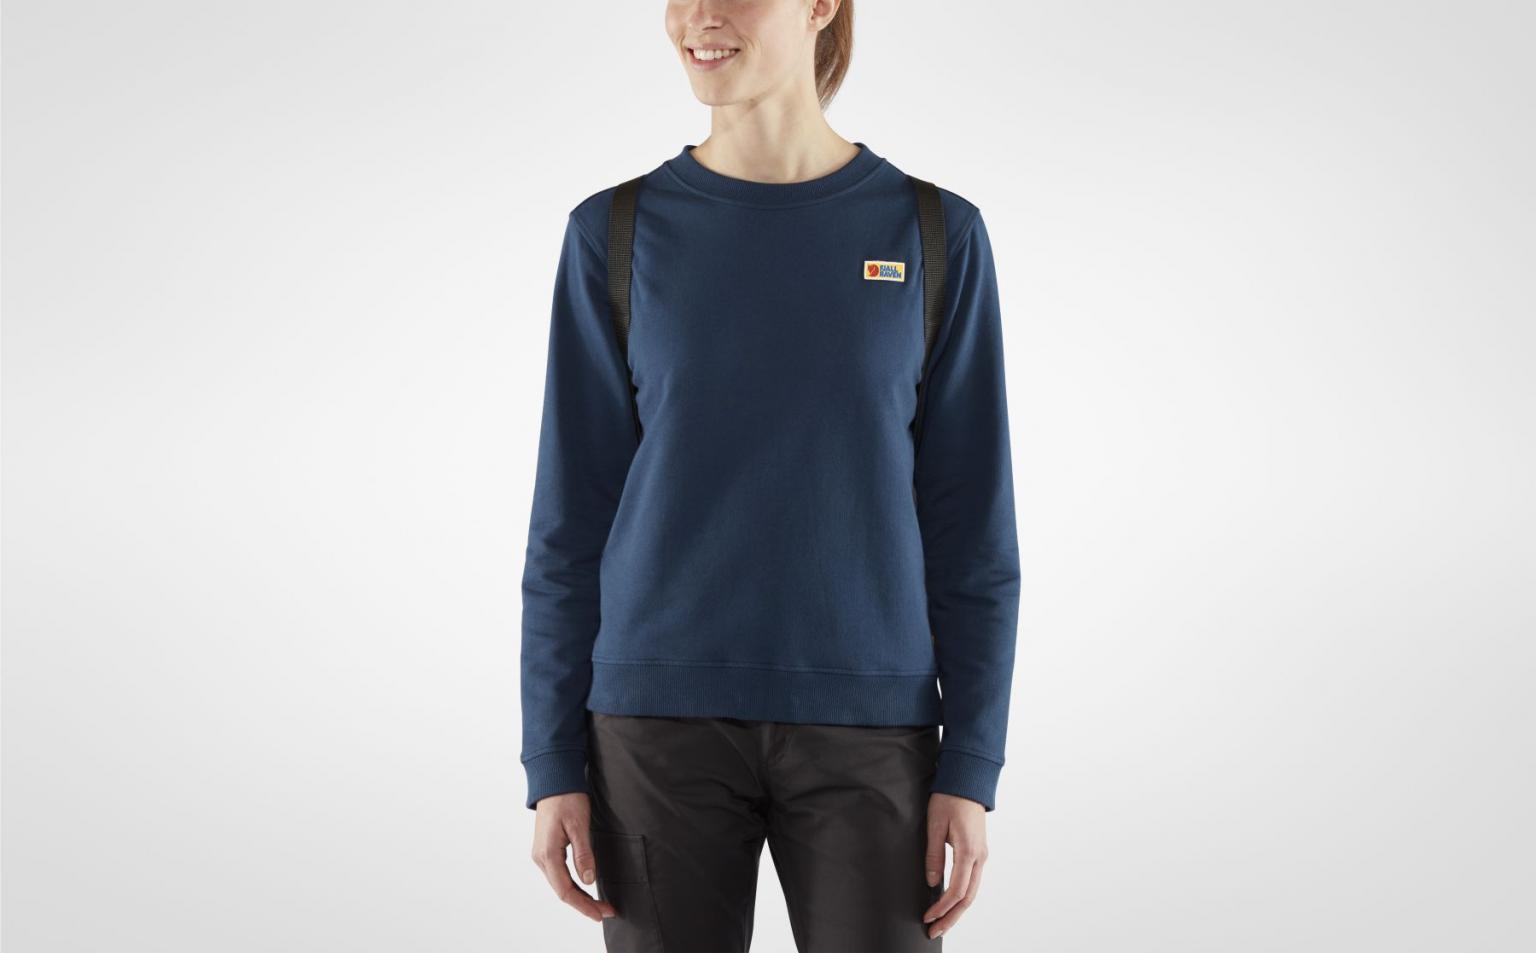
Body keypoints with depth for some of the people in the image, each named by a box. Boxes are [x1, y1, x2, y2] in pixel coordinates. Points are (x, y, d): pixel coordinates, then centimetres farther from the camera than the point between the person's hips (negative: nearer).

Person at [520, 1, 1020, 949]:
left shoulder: (937, 234, 1)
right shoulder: (616, 233, 2)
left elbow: (972, 524, 2)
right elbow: (572, 514, 3)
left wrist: (971, 767, -4)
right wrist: (555, 763, -1)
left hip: (865, 728, 0)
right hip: (664, 725, 0)